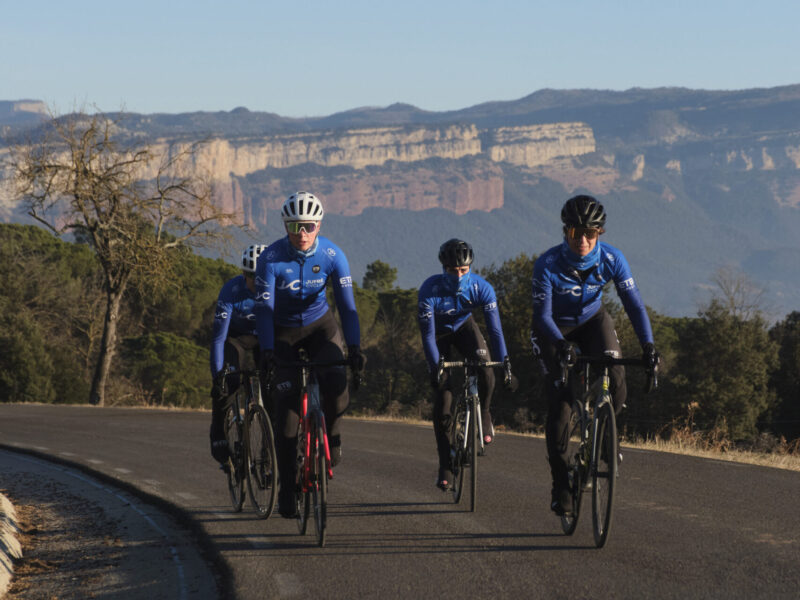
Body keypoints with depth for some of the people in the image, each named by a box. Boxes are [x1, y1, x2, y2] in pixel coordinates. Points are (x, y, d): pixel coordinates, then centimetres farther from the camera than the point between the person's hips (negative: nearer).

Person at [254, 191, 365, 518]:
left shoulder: (332, 255, -19)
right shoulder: (272, 258, -23)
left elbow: (346, 303, -20)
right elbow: (264, 307, -25)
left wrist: (354, 347, -30)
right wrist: (267, 351, -38)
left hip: (320, 325, 1)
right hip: (283, 331, -1)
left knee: (335, 383, -26)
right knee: (286, 407, -10)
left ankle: (330, 433, 6)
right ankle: (287, 487, -2)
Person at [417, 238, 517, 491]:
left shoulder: (482, 288, -28)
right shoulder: (430, 290, -33)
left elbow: (495, 329, -28)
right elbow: (428, 333, -32)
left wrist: (505, 365, -34)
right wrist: (435, 367, -42)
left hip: (464, 328, 1)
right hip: (440, 334, -1)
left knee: (485, 367, -30)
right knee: (443, 396, -9)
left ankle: (483, 415, -1)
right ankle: (445, 466, 0)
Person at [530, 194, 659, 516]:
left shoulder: (611, 259, -23)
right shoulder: (547, 265, -29)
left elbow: (633, 301, -24)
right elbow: (542, 314, -29)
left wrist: (647, 344, -37)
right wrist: (561, 345, -48)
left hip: (592, 320, 2)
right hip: (555, 328, -2)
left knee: (615, 374, -25)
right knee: (559, 403, -12)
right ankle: (560, 484, -3)